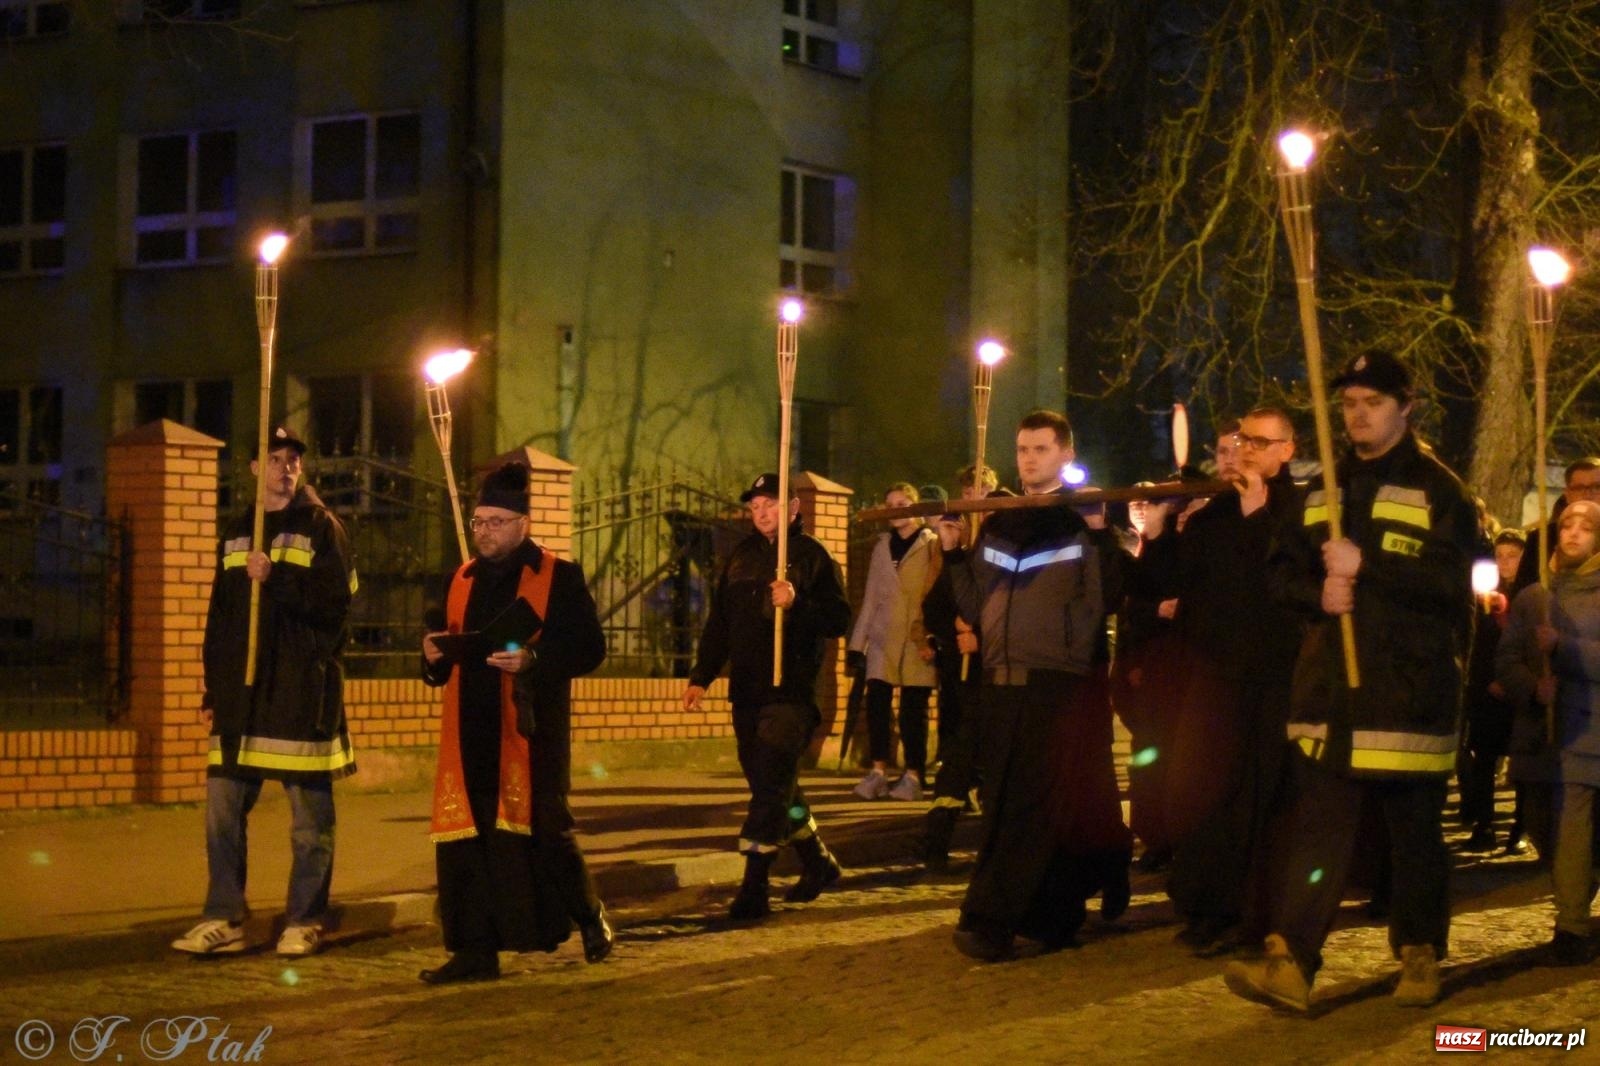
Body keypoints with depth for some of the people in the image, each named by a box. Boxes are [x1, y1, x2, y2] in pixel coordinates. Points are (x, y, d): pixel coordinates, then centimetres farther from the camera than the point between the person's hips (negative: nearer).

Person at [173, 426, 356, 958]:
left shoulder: (321, 527, 2)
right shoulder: (236, 533, 17)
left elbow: (334, 601, -9)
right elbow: (218, 615, 18)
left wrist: (276, 578, -21)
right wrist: (212, 689, 14)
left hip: (303, 690, -5)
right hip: (240, 691, 5)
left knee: (310, 818, 0)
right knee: (223, 808, 3)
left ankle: (304, 923, 9)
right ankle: (223, 920, 10)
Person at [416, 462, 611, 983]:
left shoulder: (559, 577, 0)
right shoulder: (462, 580, 17)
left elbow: (590, 648, -6)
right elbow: (443, 667, 23)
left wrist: (534, 660, -20)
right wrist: (434, 656, 0)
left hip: (529, 732, -5)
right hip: (471, 734, 5)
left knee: (544, 828, -3)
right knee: (465, 836, 0)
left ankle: (588, 914, 23)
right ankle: (476, 950, 6)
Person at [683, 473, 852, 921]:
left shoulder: (811, 556, -3)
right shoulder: (740, 557, 14)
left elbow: (840, 619, -10)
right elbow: (718, 623, 16)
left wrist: (798, 602, -24)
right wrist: (701, 676, 8)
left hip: (792, 693, -7)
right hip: (747, 692, 7)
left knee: (771, 786, -11)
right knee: (774, 786, 14)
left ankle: (754, 888, -10)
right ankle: (818, 863, 31)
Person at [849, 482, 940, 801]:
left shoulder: (932, 545, 1)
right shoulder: (882, 545, 16)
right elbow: (871, 595, 16)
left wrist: (933, 638, -15)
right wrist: (859, 638, 11)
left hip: (918, 640, -4)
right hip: (883, 637, 4)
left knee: (913, 709, -2)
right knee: (876, 703, -5)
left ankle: (913, 775, 5)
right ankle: (878, 771, 0)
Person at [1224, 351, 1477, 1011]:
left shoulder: (1437, 488, 0)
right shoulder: (1324, 490, 17)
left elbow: (1453, 578, -12)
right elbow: (1283, 572, 16)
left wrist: (1366, 566, -20)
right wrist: (1318, 593, -6)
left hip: (1408, 686, -4)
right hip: (1329, 684, 4)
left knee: (1414, 832, 7)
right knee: (1314, 826, -4)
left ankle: (1420, 956, 22)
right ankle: (1290, 964, -11)